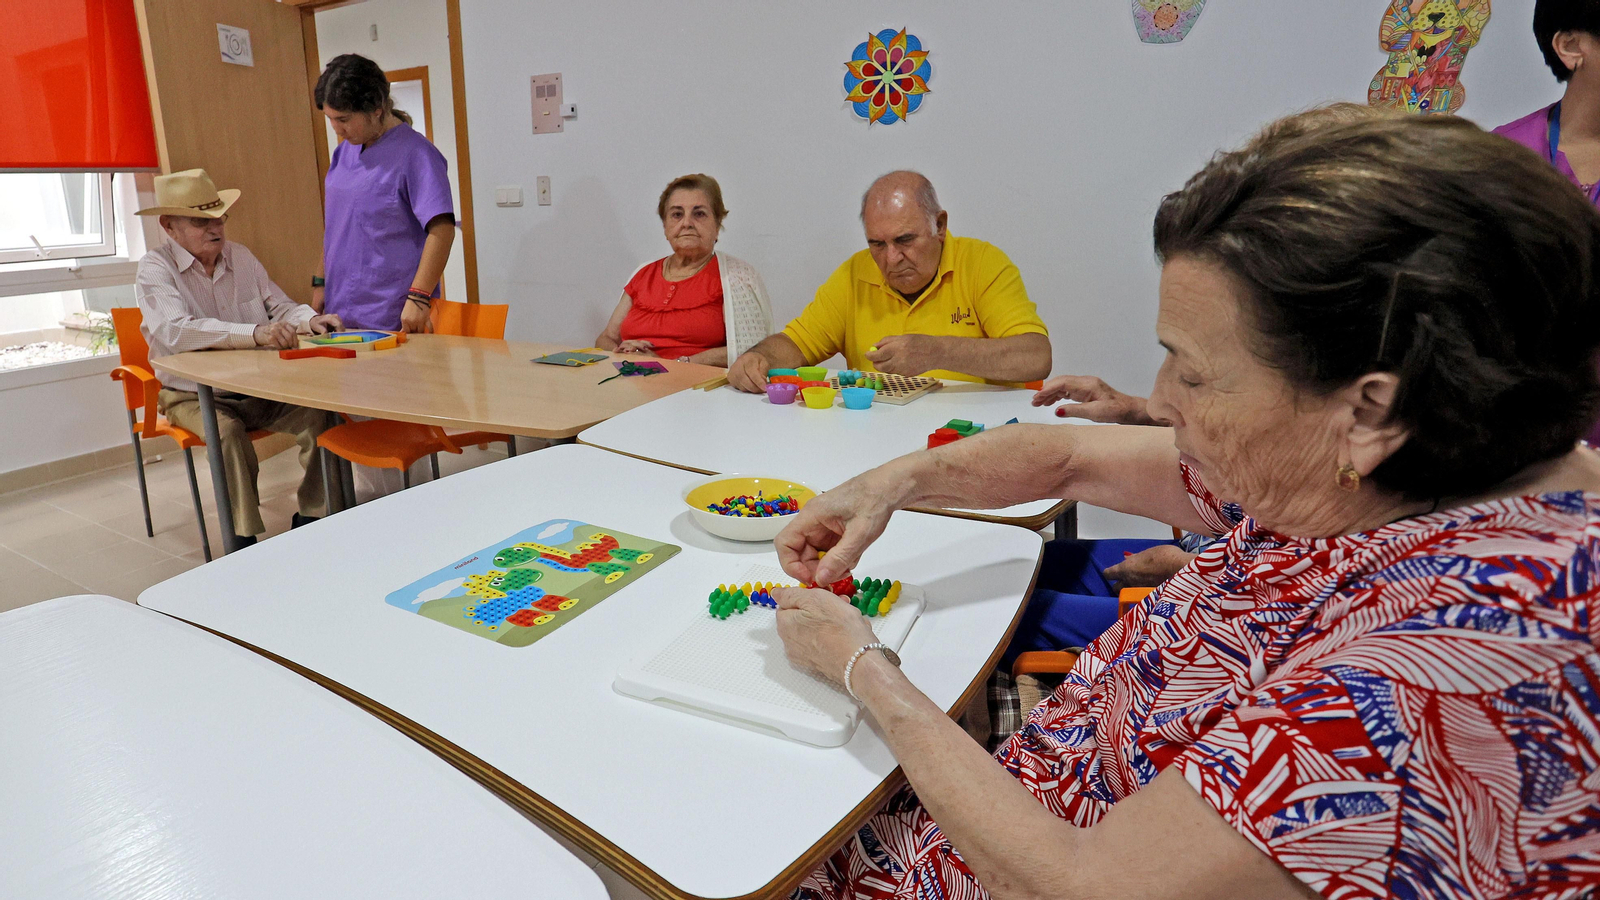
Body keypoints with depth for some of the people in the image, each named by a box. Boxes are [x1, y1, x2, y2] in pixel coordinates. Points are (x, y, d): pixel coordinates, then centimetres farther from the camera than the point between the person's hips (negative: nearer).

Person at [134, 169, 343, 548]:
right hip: (193, 396, -4)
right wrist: (255, 334, -40)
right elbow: (176, 331, -27)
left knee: (320, 413, -20)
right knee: (228, 432, -34)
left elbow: (280, 306, 15)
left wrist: (309, 320, -10)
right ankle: (243, 540, -22)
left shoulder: (240, 256, 9)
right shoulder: (155, 268, -8)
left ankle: (313, 518, -8)